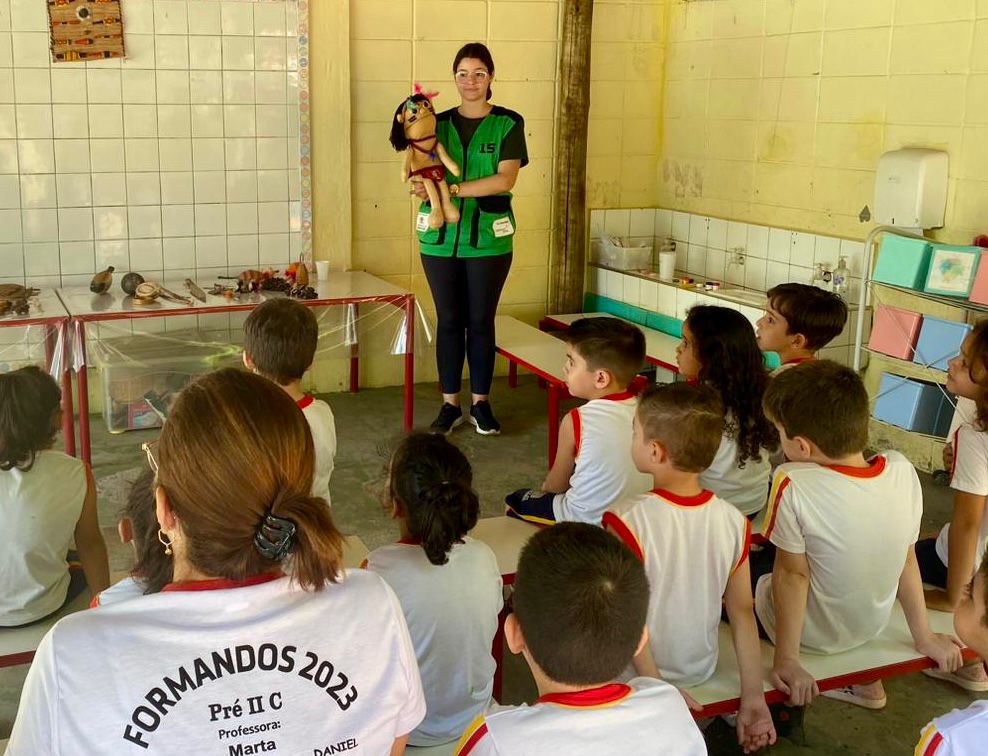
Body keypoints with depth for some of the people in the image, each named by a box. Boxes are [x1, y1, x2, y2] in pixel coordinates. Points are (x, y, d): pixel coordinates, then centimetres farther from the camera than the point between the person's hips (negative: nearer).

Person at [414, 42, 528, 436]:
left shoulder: (508, 124, 0)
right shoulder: (438, 123, 8)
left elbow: (504, 180, -11)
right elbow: (422, 175, 6)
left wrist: (452, 189, -19)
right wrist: (422, 184, -19)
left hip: (488, 237, -2)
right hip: (441, 237, 2)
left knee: (481, 321, 5)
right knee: (449, 321, 7)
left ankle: (481, 402, 19)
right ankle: (450, 404, 17)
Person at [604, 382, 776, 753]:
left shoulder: (626, 521, -26)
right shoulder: (734, 521, -13)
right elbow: (743, 613, -7)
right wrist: (753, 698, -1)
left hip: (639, 672, -5)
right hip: (701, 670, 5)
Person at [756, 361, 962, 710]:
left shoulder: (793, 486, -31)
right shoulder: (902, 471, -16)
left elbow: (792, 574, -22)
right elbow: (907, 561, -5)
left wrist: (786, 659, -13)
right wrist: (925, 637, 7)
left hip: (815, 635, -5)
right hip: (872, 628, 5)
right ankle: (864, 681, 27)